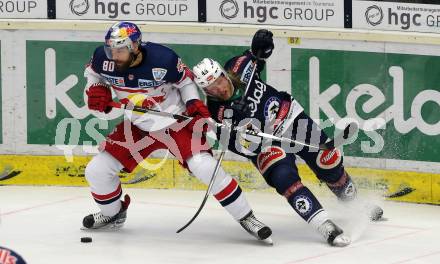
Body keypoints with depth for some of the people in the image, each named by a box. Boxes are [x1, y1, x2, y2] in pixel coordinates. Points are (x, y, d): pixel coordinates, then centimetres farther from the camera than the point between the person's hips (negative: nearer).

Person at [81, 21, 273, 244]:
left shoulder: (163, 59, -26)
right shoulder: (103, 58, -17)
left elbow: (185, 80, -5)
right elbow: (93, 73, 8)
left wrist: (195, 104, -18)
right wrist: (95, 90, -10)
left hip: (176, 122, -4)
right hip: (138, 126, 4)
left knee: (205, 167, -23)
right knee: (96, 171, -2)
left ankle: (245, 218, -9)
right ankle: (113, 214, 28)